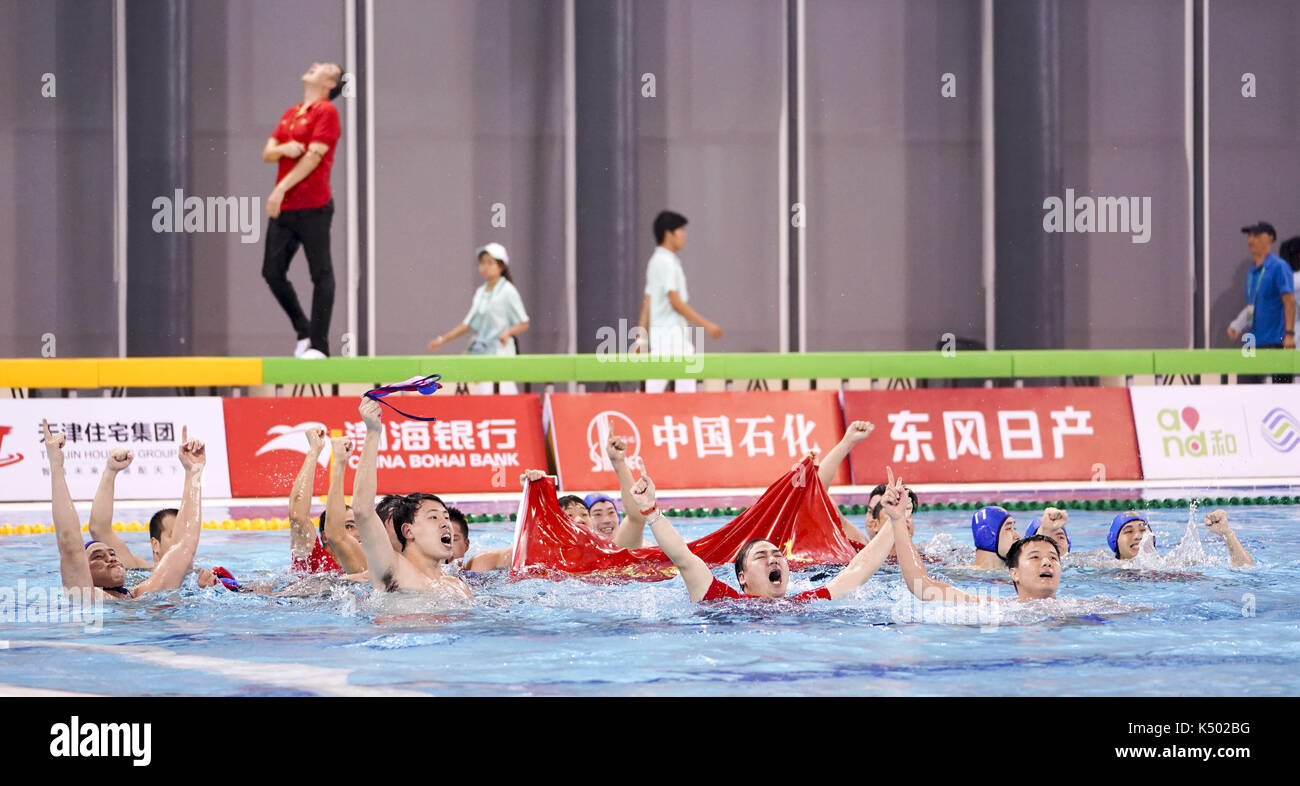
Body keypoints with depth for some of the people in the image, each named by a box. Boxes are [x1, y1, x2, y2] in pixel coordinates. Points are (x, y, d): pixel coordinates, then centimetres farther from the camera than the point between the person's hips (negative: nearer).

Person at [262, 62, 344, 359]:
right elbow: (268, 153, 15)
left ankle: (319, 344, 0)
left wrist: (282, 188, -15)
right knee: (272, 271, 4)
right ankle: (304, 332, 18)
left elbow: (314, 156, -12)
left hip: (312, 208, -8)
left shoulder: (326, 111, -4)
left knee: (321, 274, -3)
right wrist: (284, 149, -9)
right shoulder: (290, 114, 18)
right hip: (283, 209, 8)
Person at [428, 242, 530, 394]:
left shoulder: (507, 291, -4)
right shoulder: (480, 292, 15)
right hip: (480, 352, 7)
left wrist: (508, 332, -23)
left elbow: (524, 323, -4)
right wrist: (443, 339, 16)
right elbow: (468, 324, 20)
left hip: (500, 349, -7)